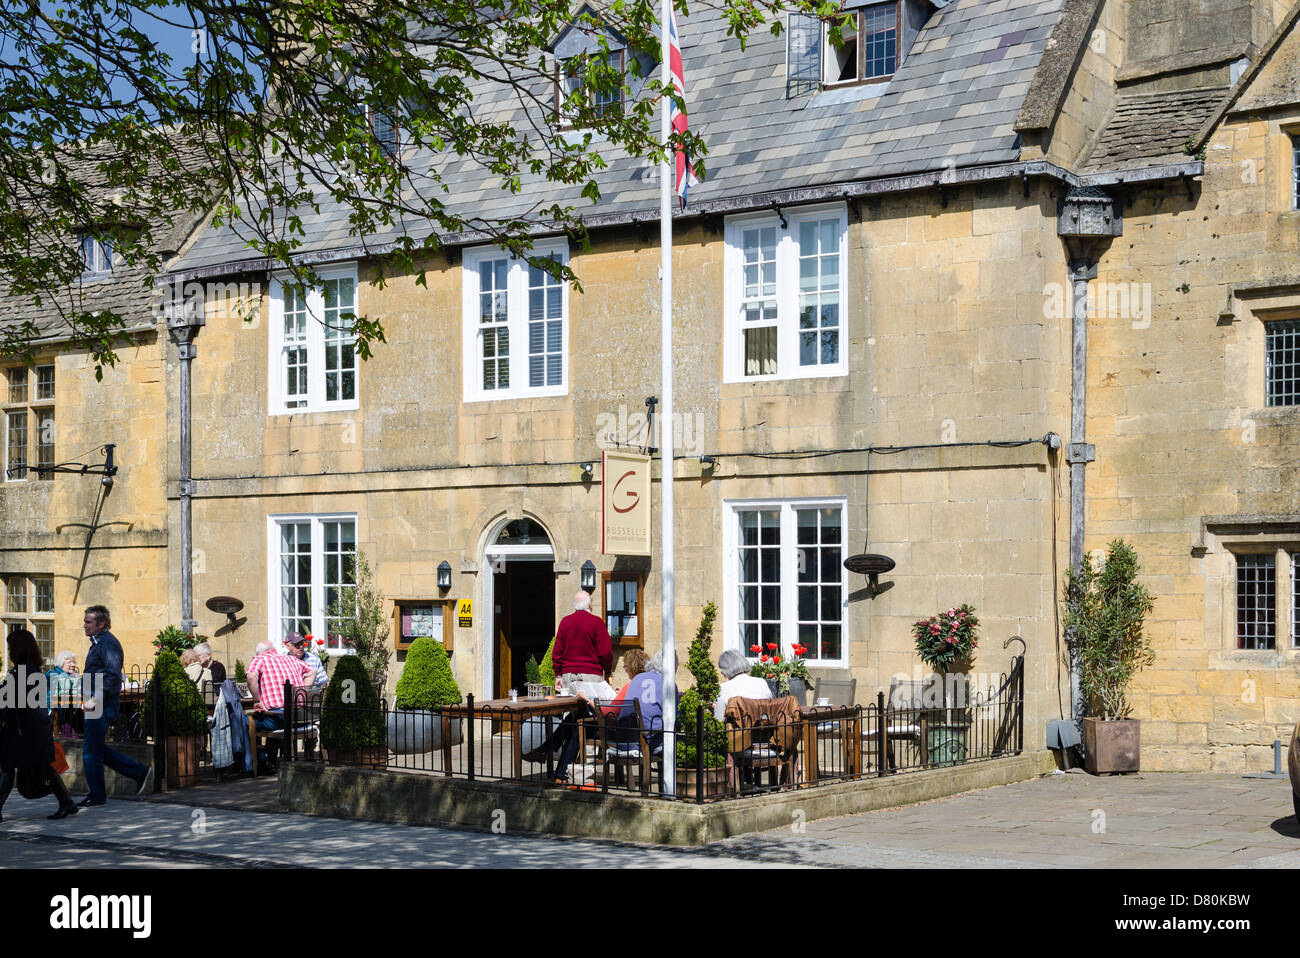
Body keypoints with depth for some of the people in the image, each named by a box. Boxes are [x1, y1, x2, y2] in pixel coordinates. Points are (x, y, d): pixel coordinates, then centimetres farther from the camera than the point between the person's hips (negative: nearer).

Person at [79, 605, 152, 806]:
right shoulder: (98, 643, 17)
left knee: (91, 750, -4)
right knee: (97, 749, 13)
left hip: (103, 706, -10)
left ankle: (97, 796, 6)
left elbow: (113, 676, -23)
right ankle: (140, 772, 16)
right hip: (100, 704, 10)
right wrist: (91, 698, 19)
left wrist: (95, 699, -25)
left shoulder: (107, 643, -14)